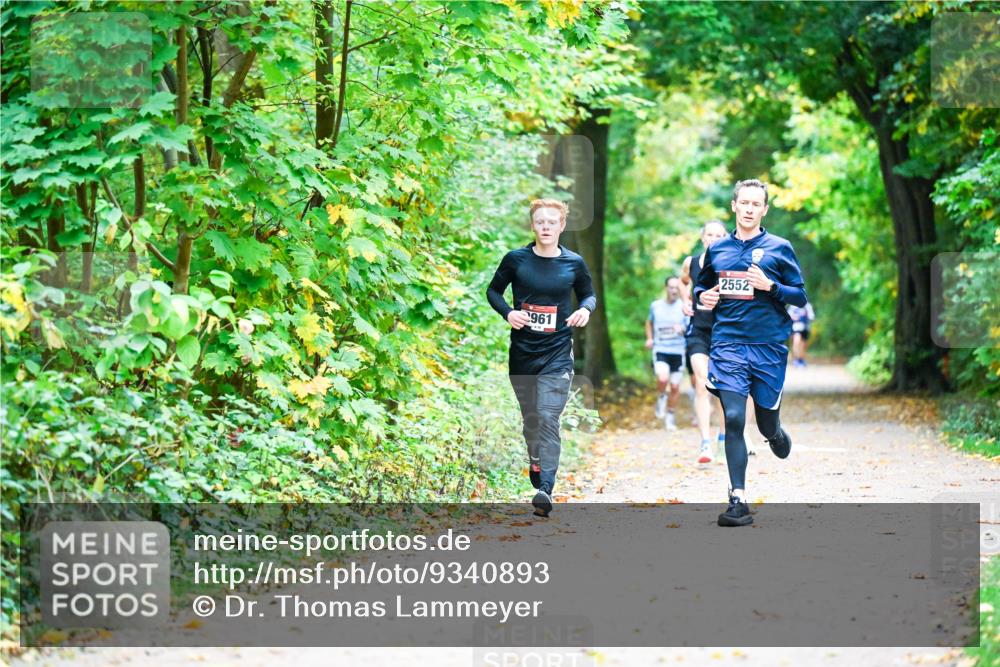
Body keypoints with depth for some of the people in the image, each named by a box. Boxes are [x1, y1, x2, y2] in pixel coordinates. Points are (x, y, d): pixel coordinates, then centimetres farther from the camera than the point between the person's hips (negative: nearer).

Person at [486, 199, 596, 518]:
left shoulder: (574, 263, 0)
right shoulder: (516, 259, -1)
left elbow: (588, 293, 16)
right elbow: (493, 291, 10)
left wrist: (585, 309, -7)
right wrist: (507, 312, -10)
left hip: (557, 353, -2)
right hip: (522, 352, 2)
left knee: (549, 419, -15)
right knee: (530, 417, 13)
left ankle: (545, 489, -23)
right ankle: (536, 465, 38)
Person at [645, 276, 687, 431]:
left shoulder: (683, 307, -2)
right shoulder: (655, 306, 4)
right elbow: (649, 322, 23)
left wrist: (683, 329, -27)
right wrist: (649, 338, 8)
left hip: (678, 351, 1)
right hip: (660, 350, -1)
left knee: (675, 387, 5)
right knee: (663, 378, -26)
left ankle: (670, 416, 25)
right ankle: (661, 398, 5)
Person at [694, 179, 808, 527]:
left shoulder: (779, 248, 3)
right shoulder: (717, 250, 10)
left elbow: (800, 296, 3)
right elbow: (701, 286, 25)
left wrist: (770, 286, -14)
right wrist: (702, 296, 1)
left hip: (769, 345, -1)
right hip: (728, 344, 1)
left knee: (766, 425, 7)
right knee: (734, 419, -10)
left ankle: (777, 433, 46)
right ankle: (738, 501, -8)